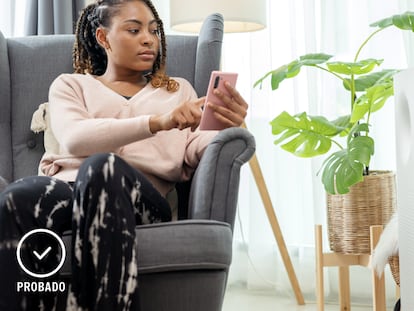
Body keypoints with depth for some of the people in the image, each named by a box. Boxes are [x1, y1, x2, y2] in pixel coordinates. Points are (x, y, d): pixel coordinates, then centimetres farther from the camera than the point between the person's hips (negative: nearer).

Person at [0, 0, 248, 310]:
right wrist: (157, 122, -14)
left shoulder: (178, 89, 30)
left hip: (141, 196, 0)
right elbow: (74, 139, 0)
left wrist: (224, 128, -13)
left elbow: (191, 155, 12)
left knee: (102, 167, -38)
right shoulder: (70, 85, 24)